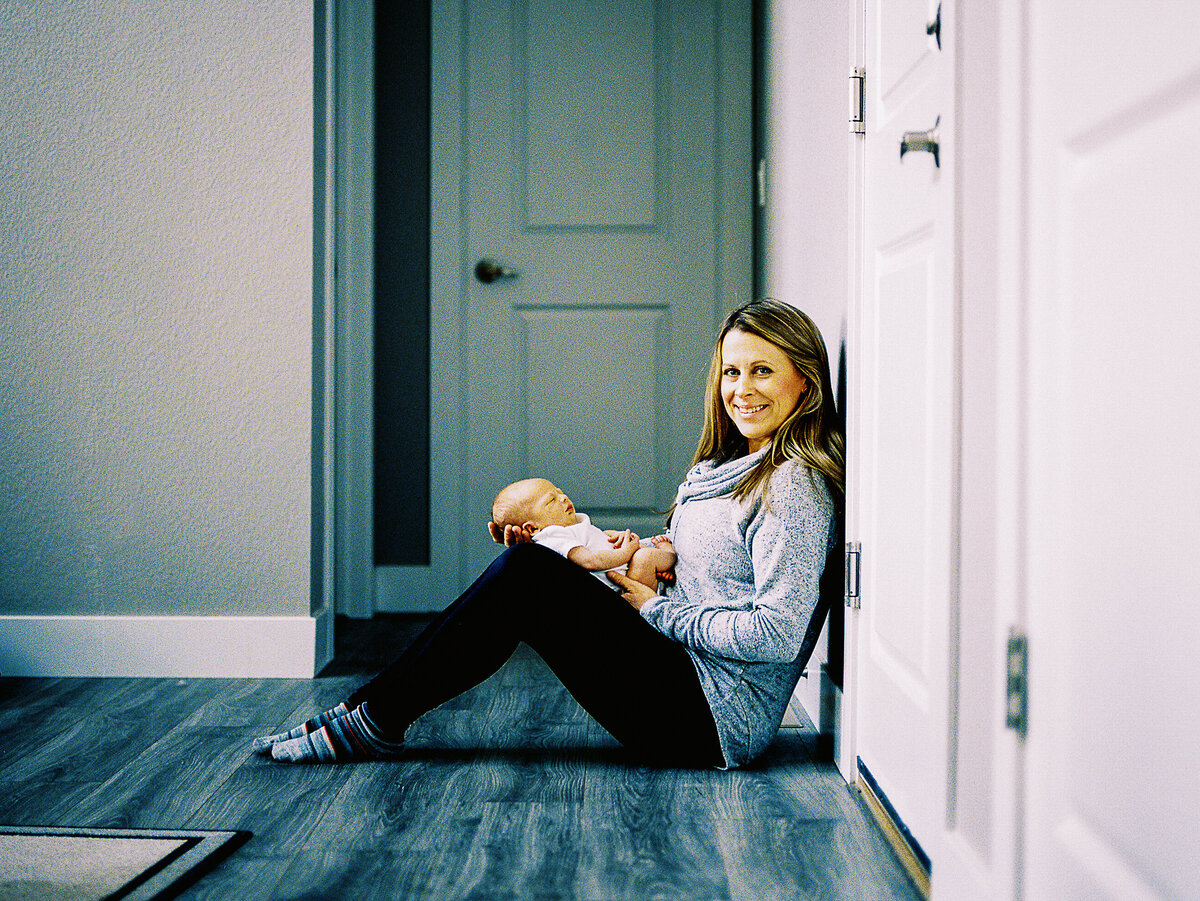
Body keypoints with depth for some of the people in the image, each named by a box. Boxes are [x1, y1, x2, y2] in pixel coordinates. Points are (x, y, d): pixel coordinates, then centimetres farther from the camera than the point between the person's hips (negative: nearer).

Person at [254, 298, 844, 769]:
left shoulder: (793, 488, -15)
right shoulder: (727, 467, 14)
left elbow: (779, 634, -23)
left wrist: (657, 610, -13)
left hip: (718, 722, -9)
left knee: (523, 576, -15)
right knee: (524, 560, 0)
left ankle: (378, 720, -4)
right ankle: (375, 716, 2)